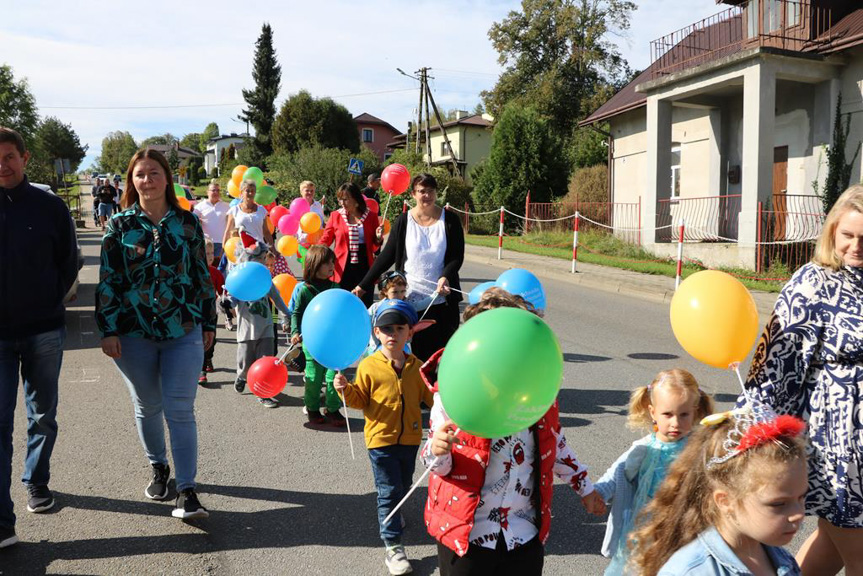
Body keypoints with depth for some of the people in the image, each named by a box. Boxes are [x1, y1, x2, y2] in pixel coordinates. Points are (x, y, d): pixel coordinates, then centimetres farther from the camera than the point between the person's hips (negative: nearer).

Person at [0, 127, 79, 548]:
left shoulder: (50, 206, 0)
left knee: (43, 416, 14)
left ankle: (37, 482, 36)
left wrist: (50, 301, 2)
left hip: (44, 331, 1)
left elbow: (69, 261, 8)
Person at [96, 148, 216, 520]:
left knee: (180, 409, -4)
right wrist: (107, 330, -5)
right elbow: (108, 280, 0)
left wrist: (209, 322, 8)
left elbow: (203, 274, 7)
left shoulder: (187, 222, 2)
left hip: (184, 331, -1)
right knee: (147, 406, 15)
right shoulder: (119, 225, 1)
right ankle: (158, 468, 36)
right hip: (134, 334, 1)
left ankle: (187, 490, -1)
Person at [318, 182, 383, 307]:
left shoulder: (371, 216, 6)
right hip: (343, 270, 0)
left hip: (365, 268, 0)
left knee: (365, 306, 2)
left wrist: (378, 239, -7)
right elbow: (325, 240, 5)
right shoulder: (336, 216, 4)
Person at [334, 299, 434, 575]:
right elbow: (360, 400, -4)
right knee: (389, 492, 0)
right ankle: (393, 548, 7)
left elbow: (429, 396, 10)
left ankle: (390, 517, 49)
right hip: (381, 439, -4)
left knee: (402, 488, 21)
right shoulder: (368, 366, -9)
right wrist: (345, 390, -21)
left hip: (410, 439, 4)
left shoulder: (416, 367, 2)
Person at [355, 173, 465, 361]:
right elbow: (387, 256, 3)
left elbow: (457, 256, -1)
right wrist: (363, 285, -1)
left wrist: (445, 277, -21)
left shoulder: (450, 220, 0)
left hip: (442, 298, 0)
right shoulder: (404, 221, 0)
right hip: (410, 297, 0)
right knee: (414, 351, 3)